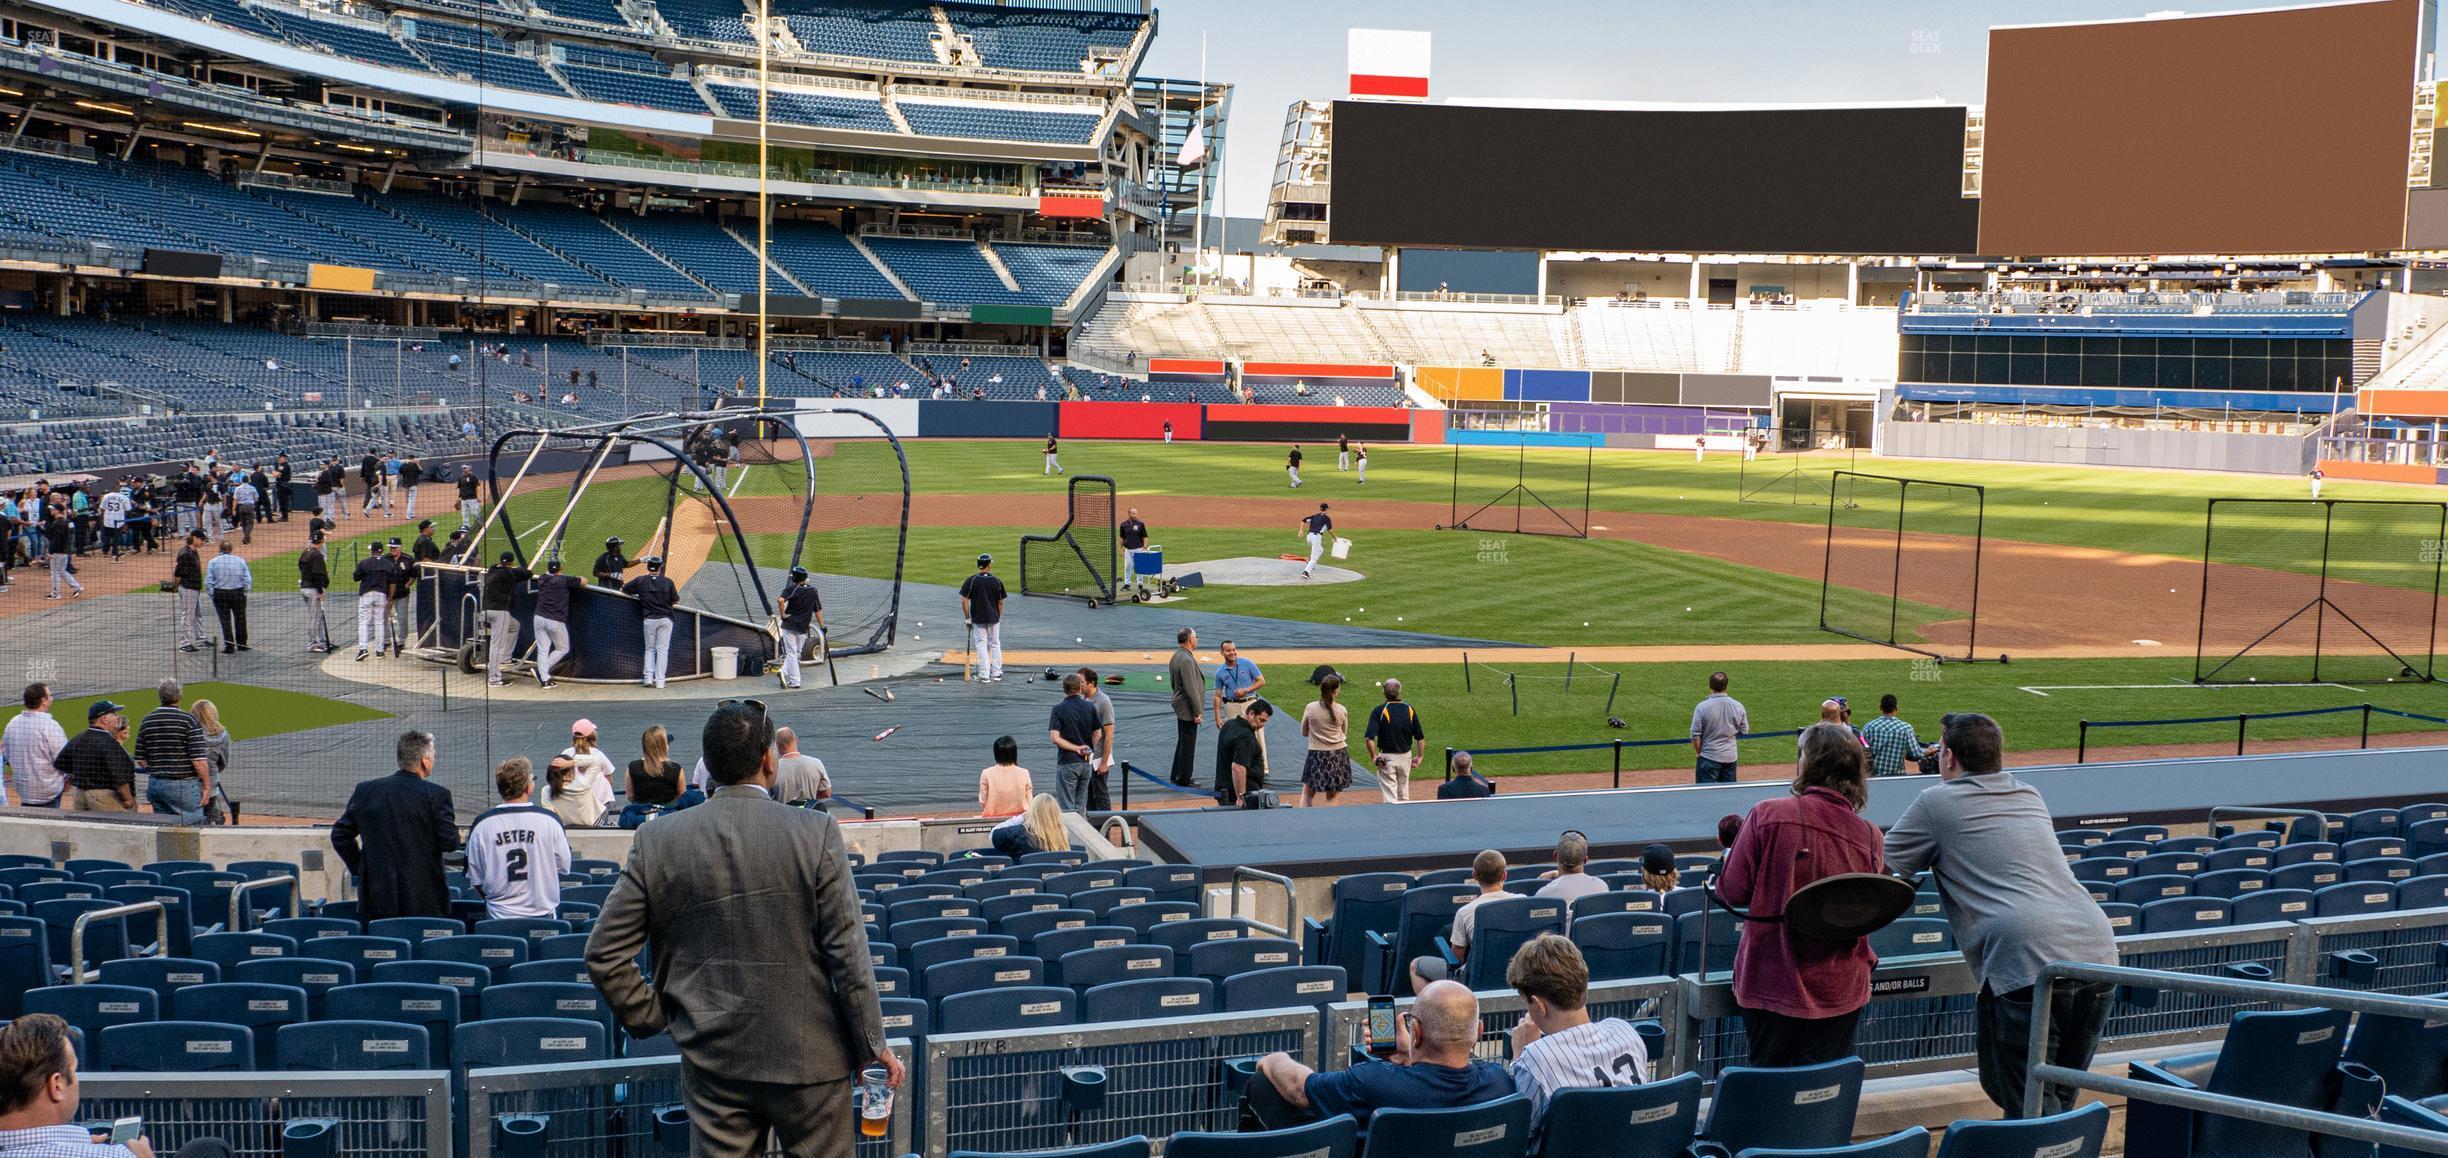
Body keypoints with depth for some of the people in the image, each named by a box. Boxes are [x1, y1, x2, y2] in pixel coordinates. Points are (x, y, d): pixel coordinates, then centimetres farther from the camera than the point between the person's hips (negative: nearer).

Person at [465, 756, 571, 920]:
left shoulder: (481, 825, -4)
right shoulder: (549, 820, -8)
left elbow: (475, 878, 2)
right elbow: (564, 866, 1)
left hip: (498, 916, 1)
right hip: (543, 913, -1)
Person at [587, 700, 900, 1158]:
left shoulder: (657, 840, -3)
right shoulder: (816, 833, -11)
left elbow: (604, 953, -1)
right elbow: (848, 953, -10)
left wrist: (651, 1019, 11)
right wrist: (871, 1046, -1)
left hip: (712, 1060, 3)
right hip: (807, 1055, -2)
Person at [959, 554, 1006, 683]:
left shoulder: (971, 580, -9)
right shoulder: (997, 581, -5)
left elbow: (964, 600, -11)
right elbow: (1000, 602, 1)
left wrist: (967, 618, -2)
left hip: (978, 619, -1)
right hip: (994, 619, 1)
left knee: (981, 646, 4)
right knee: (995, 645, 14)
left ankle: (984, 676, 2)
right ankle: (997, 674, 18)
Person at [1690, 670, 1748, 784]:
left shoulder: (1702, 707, -14)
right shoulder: (1738, 706, -3)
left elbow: (1695, 736, -11)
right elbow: (1744, 731, 9)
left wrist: (1699, 753, 4)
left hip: (1709, 758, -4)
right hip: (1731, 758, 4)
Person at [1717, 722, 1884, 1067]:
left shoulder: (1767, 815, -15)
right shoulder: (1869, 836, -4)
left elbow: (1733, 892, -9)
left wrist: (1729, 858, 9)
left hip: (1772, 983, -2)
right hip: (1841, 993, 3)